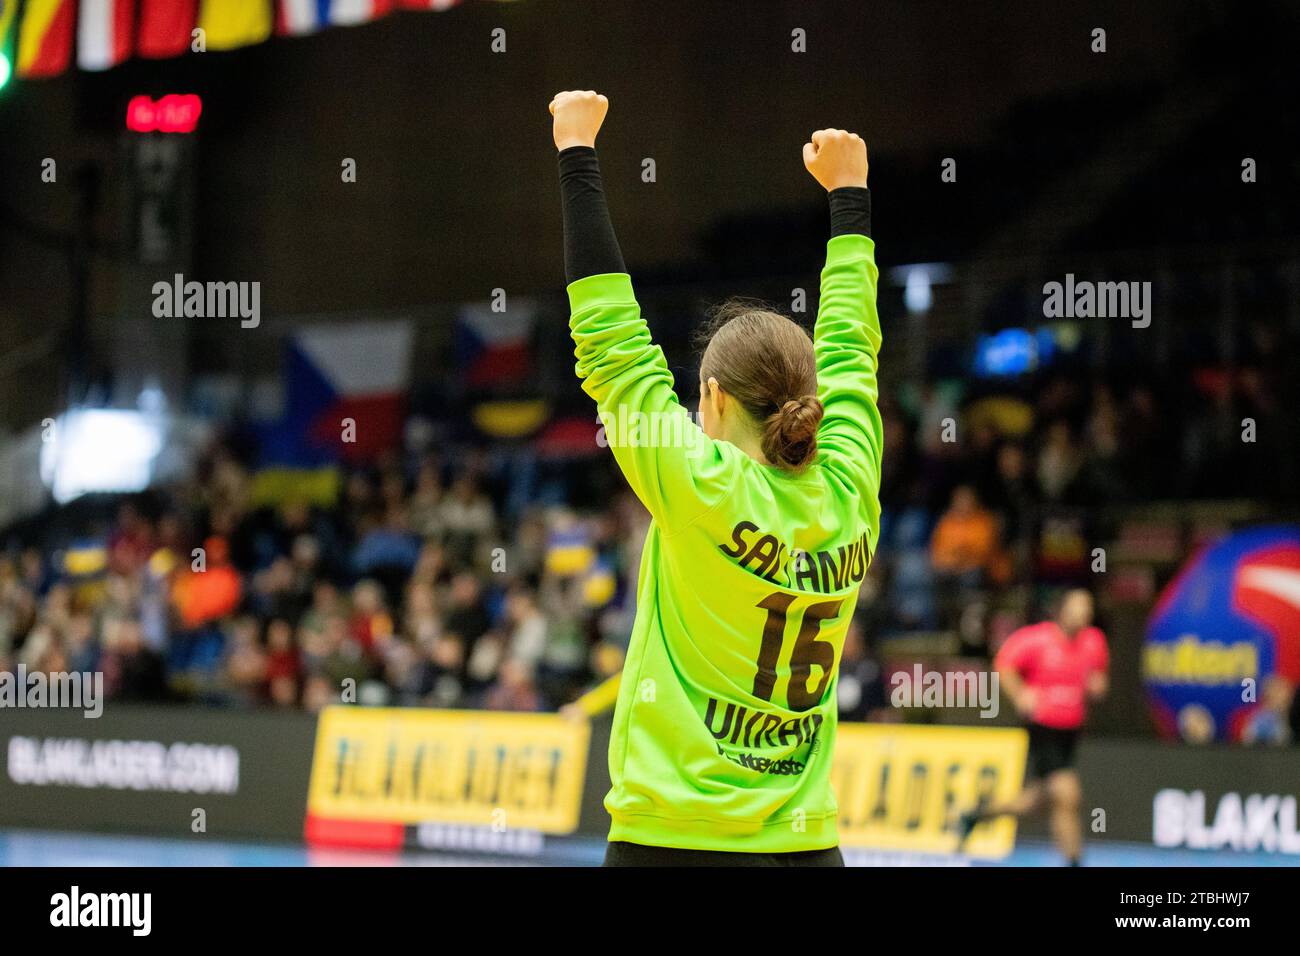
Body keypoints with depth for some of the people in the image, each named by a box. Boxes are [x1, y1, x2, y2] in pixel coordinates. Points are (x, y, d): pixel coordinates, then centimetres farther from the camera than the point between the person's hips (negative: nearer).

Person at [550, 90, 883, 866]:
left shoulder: (706, 493, -11)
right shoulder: (849, 502, 2)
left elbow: (610, 335, -6)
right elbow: (850, 347, 18)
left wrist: (578, 154, 1)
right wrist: (850, 191, 30)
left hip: (681, 840, -6)